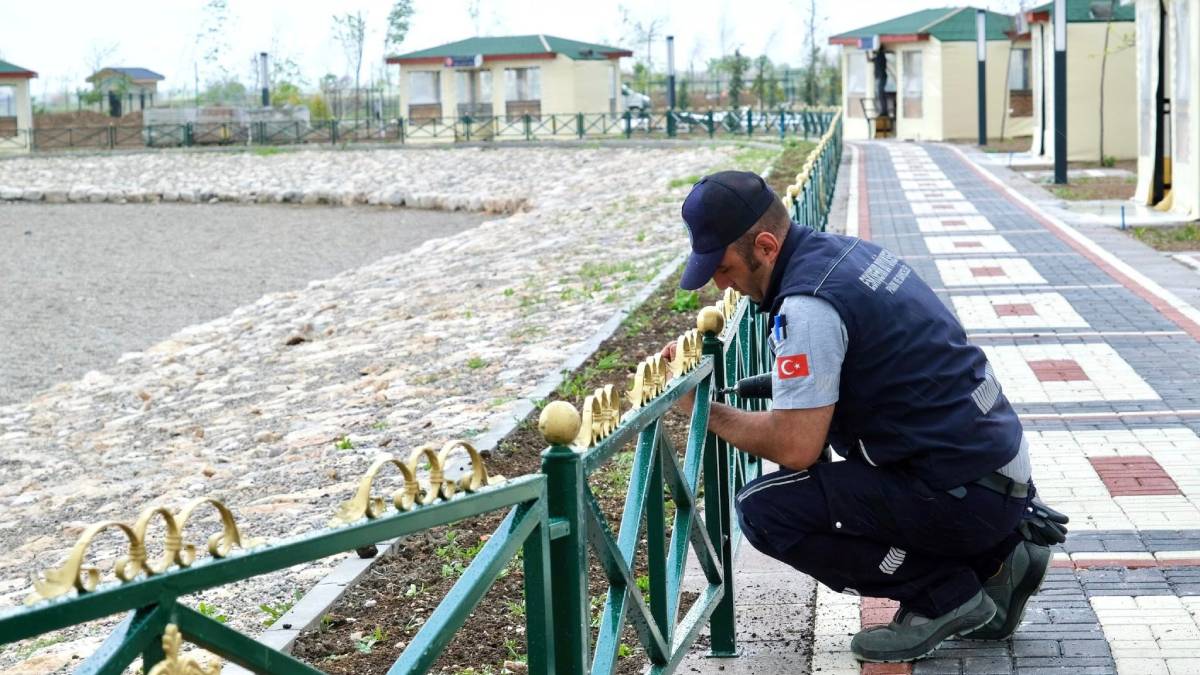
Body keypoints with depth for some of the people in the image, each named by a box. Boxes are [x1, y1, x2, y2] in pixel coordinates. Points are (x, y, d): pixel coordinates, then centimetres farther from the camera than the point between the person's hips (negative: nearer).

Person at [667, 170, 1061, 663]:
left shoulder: (806, 306, -20)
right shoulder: (842, 250, 9)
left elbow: (795, 447, -21)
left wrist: (706, 412, -6)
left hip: (966, 493, -9)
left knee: (764, 510, -13)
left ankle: (944, 595, -3)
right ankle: (998, 556, 20)